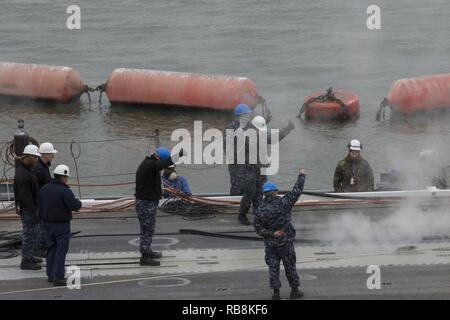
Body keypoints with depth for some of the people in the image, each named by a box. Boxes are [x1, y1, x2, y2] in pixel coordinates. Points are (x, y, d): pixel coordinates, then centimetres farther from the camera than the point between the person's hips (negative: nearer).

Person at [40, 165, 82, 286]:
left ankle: (50, 275, 20)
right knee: (61, 251, -2)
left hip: (48, 224, 7)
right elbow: (75, 206, -23)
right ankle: (58, 277, -4)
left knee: (51, 249, 16)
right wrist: (78, 203, -2)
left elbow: (41, 205, 10)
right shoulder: (64, 191, -19)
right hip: (62, 225, -7)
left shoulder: (44, 189, 3)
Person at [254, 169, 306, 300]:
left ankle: (276, 292, 9)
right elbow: (296, 191, -8)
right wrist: (302, 176, 3)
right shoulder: (282, 203, -15)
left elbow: (258, 229, -9)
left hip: (270, 243, 2)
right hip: (285, 241, -2)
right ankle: (294, 290, 19)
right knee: (290, 266, 10)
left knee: (273, 267, 9)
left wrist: (271, 234, -11)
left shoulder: (260, 210, -7)